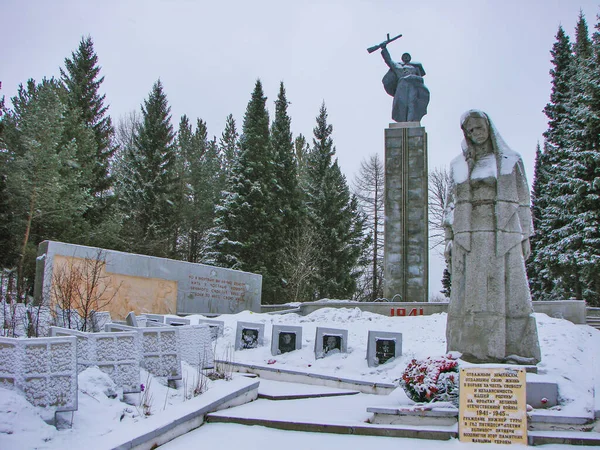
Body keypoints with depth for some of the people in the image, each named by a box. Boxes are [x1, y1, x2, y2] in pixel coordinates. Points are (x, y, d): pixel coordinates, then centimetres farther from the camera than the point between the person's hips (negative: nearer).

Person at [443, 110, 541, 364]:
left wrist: (525, 237, 4)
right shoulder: (458, 165, 15)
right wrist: (449, 238, 6)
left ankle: (513, 350, -1)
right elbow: (451, 203, 13)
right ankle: (477, 349, -6)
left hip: (504, 237, -1)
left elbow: (522, 202, 11)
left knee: (507, 292, -6)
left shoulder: (511, 161, 12)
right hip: (468, 238, 1)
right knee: (471, 293, -6)